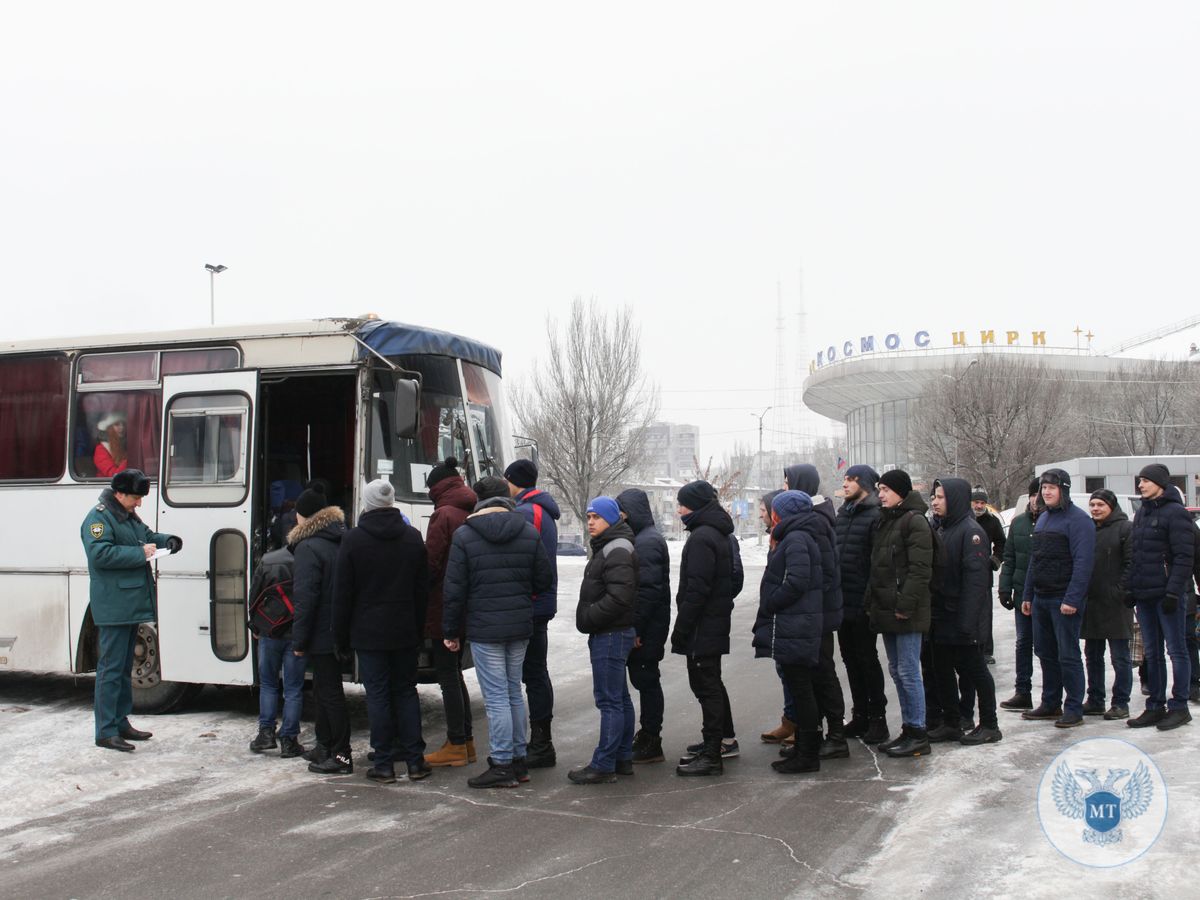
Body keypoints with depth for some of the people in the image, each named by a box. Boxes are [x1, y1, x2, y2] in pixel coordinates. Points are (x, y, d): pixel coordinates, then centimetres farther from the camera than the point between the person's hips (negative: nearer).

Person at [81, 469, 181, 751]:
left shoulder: (129, 516, 17)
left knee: (124, 666, 16)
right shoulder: (98, 518, -11)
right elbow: (100, 553, -23)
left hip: (131, 604, 10)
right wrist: (140, 553, -21)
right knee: (111, 667, -7)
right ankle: (106, 732, -3)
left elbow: (147, 535, 31)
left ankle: (120, 723, 25)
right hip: (113, 607, -10)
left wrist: (167, 540, 9)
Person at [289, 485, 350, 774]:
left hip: (321, 635, -9)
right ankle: (325, 746, 32)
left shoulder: (308, 548, -17)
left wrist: (298, 641, -16)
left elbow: (305, 599, -21)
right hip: (339, 631, 9)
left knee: (329, 691, -3)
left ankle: (341, 756, 2)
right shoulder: (339, 542, 9)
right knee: (325, 689, 20)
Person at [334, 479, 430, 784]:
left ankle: (384, 764, 4)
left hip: (368, 633, -3)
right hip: (405, 632, 3)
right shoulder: (413, 537, 5)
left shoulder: (352, 539, -6)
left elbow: (342, 594, -5)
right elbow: (423, 590, 7)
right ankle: (415, 761, 9)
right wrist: (420, 630, 12)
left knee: (378, 695, 2)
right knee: (406, 691, 10)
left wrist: (341, 637, 3)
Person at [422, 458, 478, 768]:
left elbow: (431, 562, -16)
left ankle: (456, 745, 2)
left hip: (444, 608, -8)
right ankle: (466, 741, 21)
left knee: (447, 675, -1)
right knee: (454, 672, 17)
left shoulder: (443, 516, -14)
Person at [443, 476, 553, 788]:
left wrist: (451, 631, 2)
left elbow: (454, 589, -7)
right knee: (514, 692, 15)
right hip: (520, 626, 4)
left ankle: (503, 765, 4)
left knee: (496, 697, 0)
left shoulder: (464, 535, -8)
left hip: (484, 628, -4)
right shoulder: (529, 533, 2)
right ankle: (518, 760, 21)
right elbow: (544, 580, 6)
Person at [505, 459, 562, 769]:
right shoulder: (544, 512, 18)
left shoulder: (525, 513, -14)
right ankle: (540, 743, 21)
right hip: (543, 602, 10)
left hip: (529, 605, -10)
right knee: (536, 673, 14)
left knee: (534, 674, -5)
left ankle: (541, 745, 0)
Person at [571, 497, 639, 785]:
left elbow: (619, 597, -25)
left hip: (611, 635, -11)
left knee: (609, 700, -7)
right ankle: (623, 758, 23)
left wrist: (588, 617, -17)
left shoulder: (617, 551, -16)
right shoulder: (607, 548, 18)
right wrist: (587, 618, 13)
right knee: (620, 698, 15)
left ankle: (603, 765, -4)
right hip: (610, 633, 11)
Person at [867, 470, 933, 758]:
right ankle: (908, 730, 21)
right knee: (897, 671, 13)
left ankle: (918, 735, 0)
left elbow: (920, 569, -18)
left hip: (906, 613, -10)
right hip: (886, 611, 10)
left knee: (908, 672, -6)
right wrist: (872, 601, 16)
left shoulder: (914, 521, -11)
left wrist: (906, 604, -21)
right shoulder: (885, 521, 17)